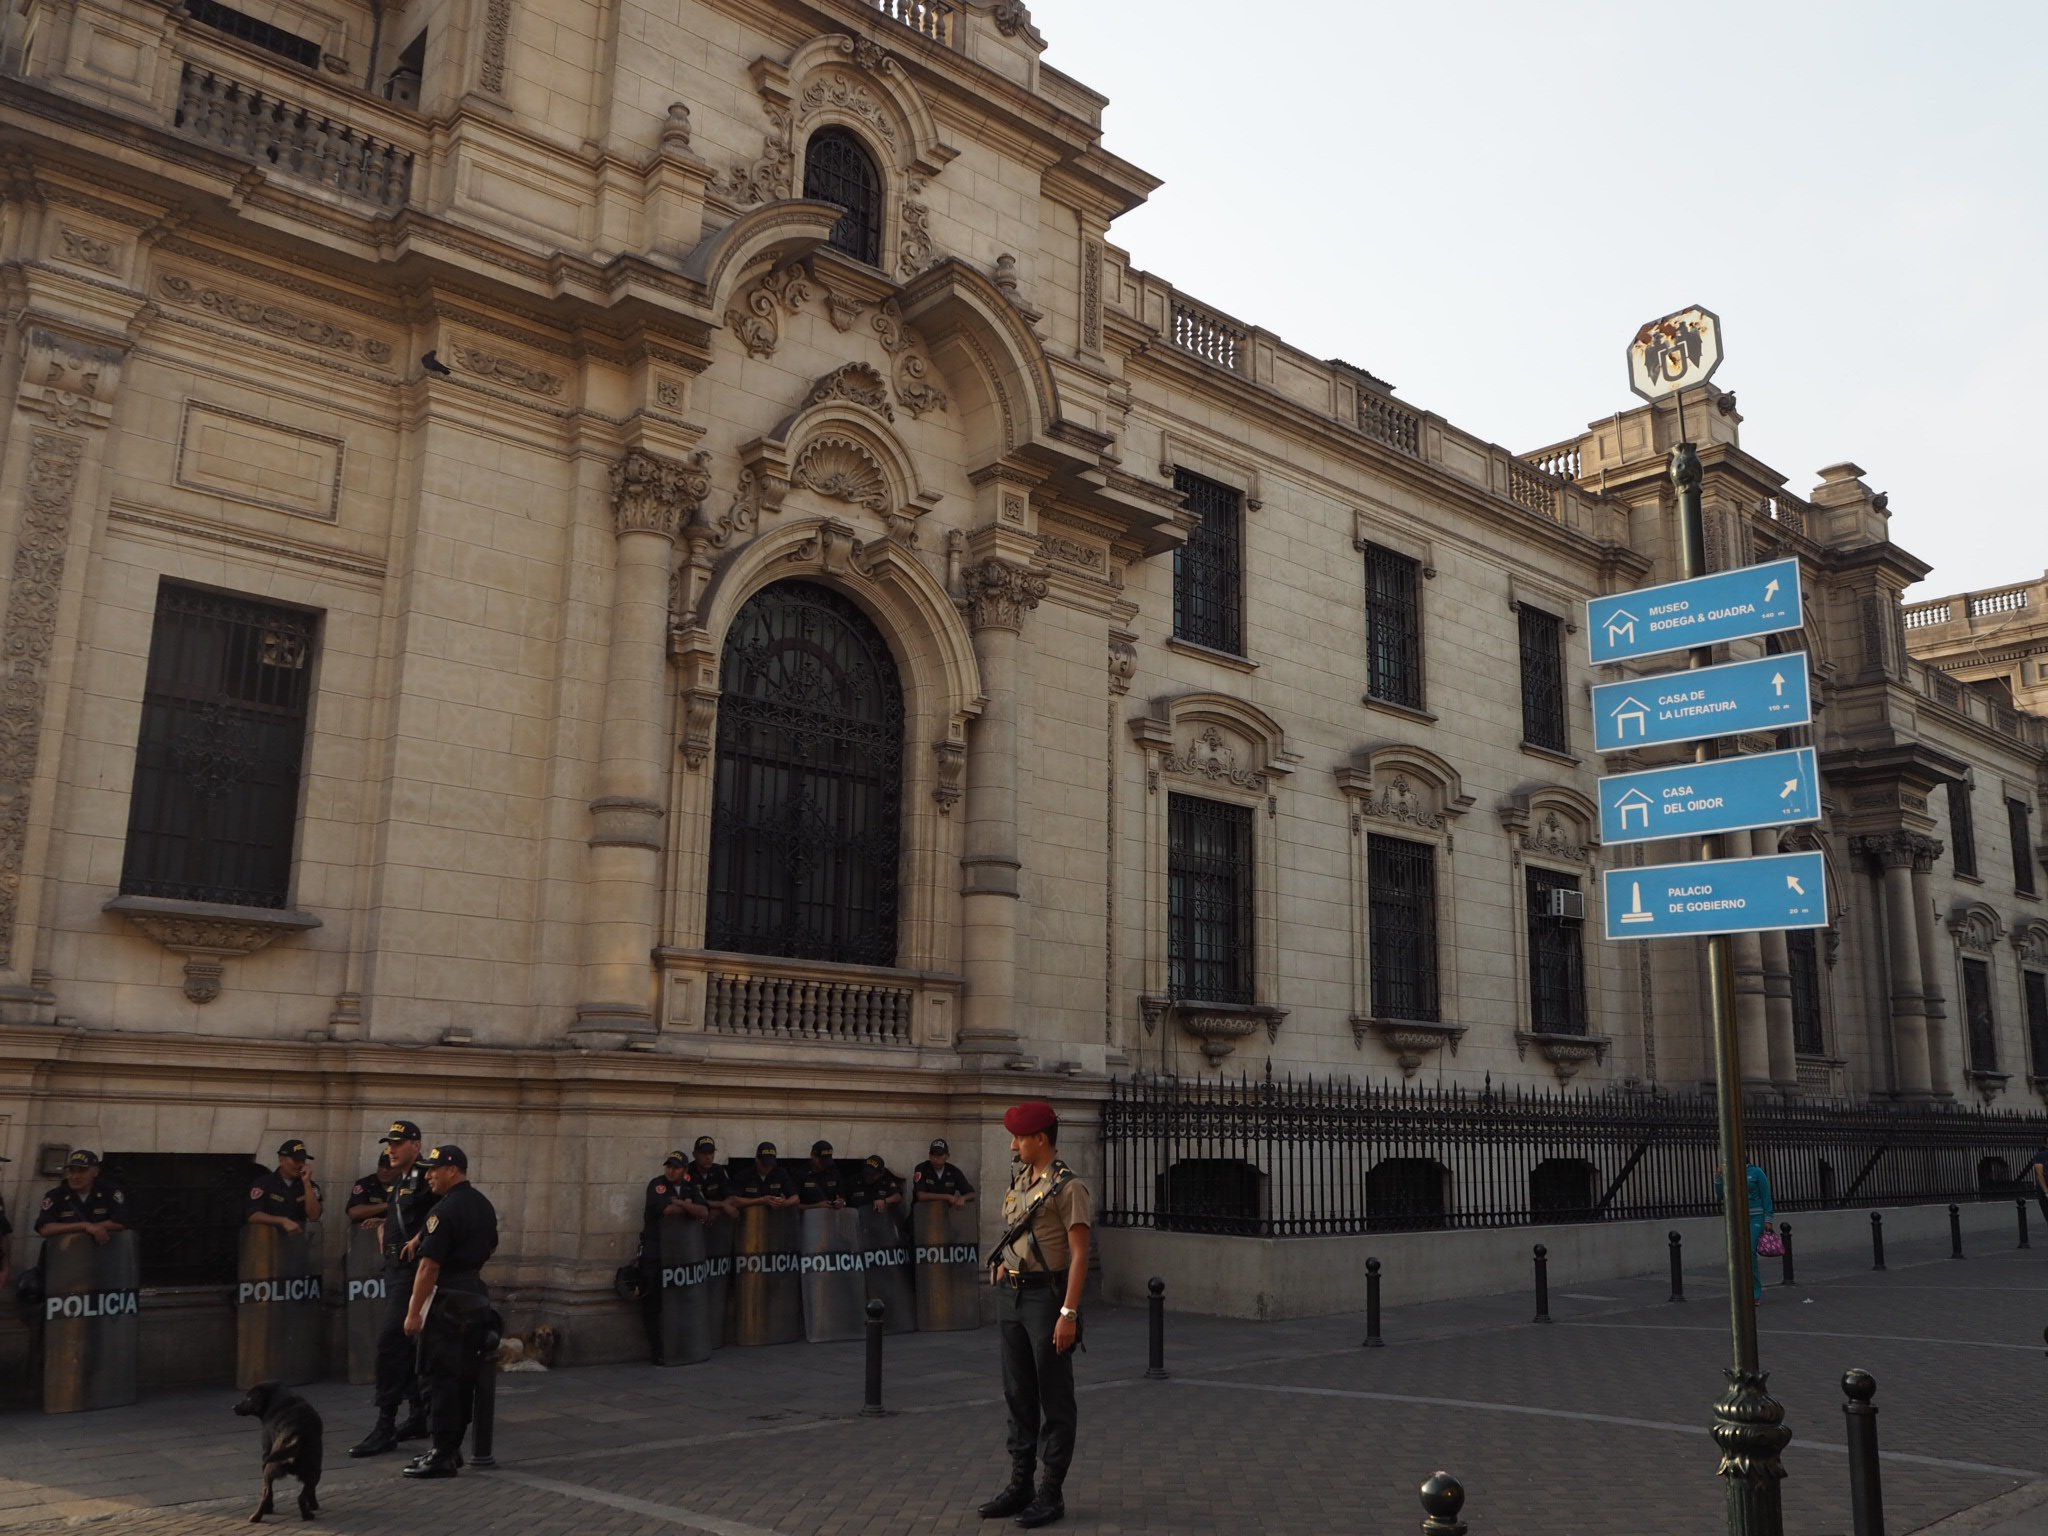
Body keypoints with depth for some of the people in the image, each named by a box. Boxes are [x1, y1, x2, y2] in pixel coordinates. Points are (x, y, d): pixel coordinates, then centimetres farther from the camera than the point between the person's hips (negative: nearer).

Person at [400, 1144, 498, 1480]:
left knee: (439, 1377, -3)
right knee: (463, 1376, 14)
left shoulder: (445, 1210, -18)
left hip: (447, 1301, -9)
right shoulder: (484, 1206, 10)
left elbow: (429, 1266, -20)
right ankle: (453, 1448, 21)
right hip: (477, 1296, 9)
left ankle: (444, 1457, -1)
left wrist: (414, 1312, -17)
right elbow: (490, 1248, 22)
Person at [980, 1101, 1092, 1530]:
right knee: (1018, 1395, 13)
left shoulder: (1068, 1187, -11)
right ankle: (1020, 1485, 22)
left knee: (1054, 1399, 2)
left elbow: (1079, 1254, -15)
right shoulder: (1019, 1182, 11)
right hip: (1011, 1296, 8)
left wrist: (1069, 1313, -20)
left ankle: (1051, 1493, 10)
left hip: (1047, 1295, -7)